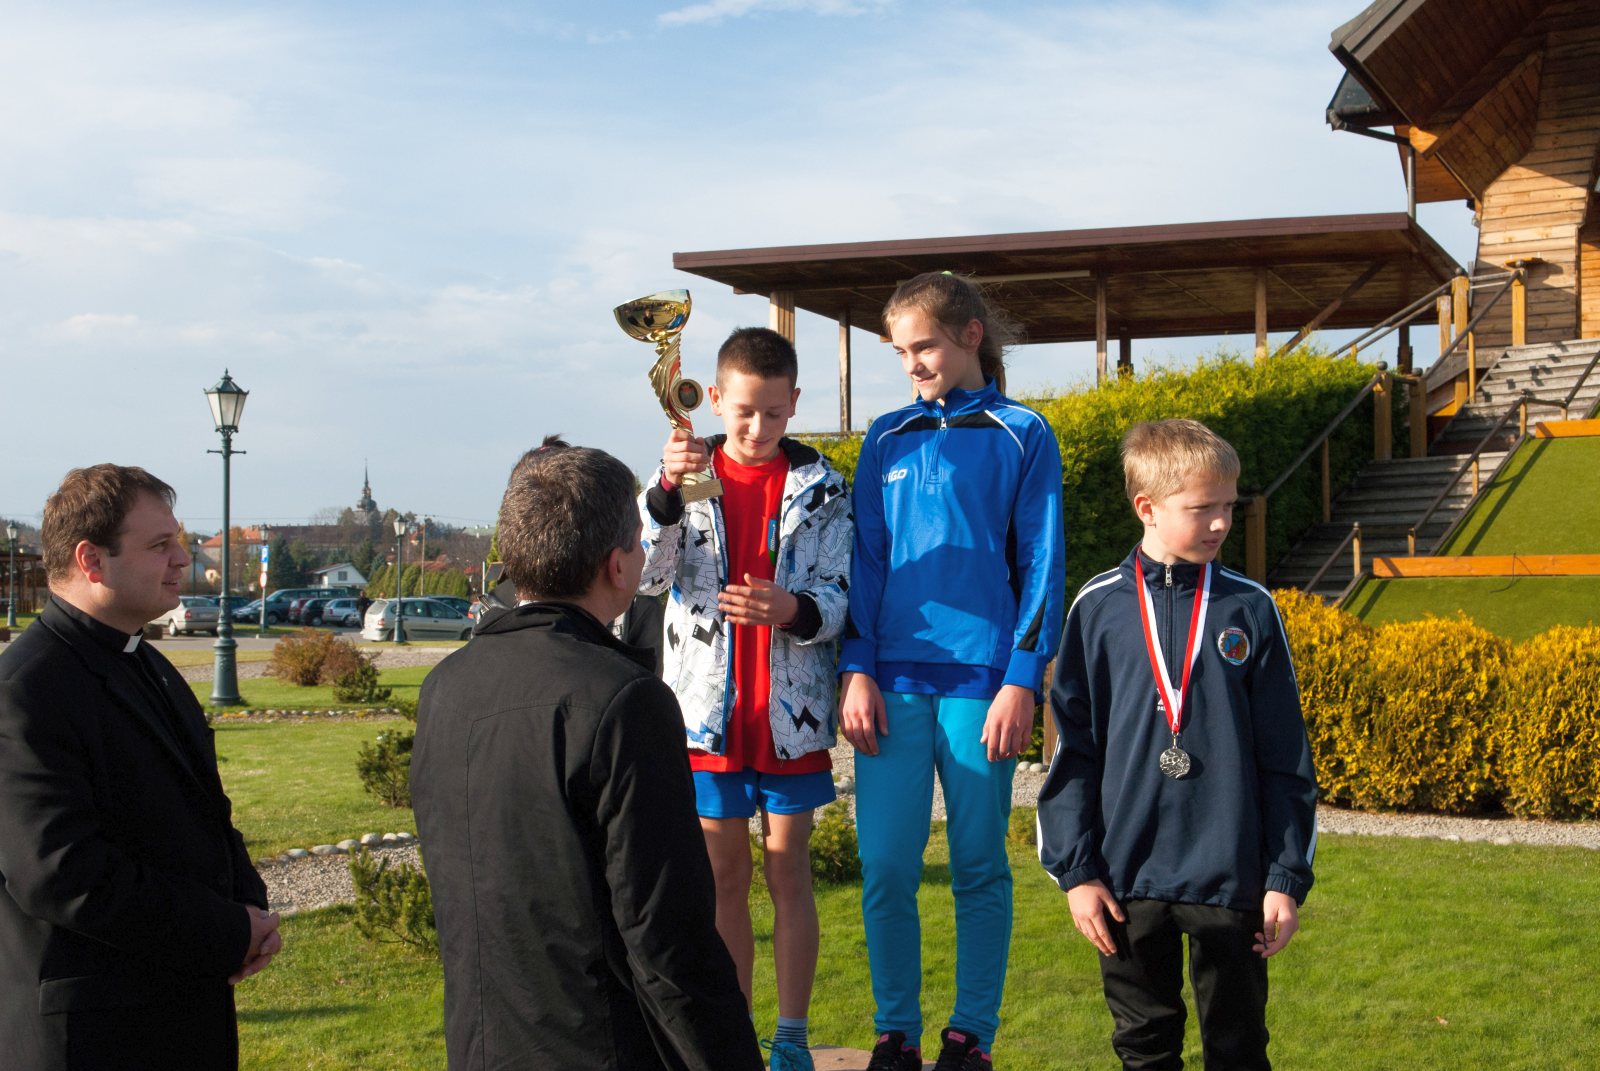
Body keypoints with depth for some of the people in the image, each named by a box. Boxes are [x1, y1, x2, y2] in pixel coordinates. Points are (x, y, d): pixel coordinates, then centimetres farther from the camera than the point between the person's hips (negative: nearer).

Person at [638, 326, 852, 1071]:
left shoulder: (820, 487, 1)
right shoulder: (687, 473, 4)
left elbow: (835, 599, -3)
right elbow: (647, 575, -8)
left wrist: (793, 609, -26)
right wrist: (665, 492, -23)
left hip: (790, 711, -1)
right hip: (708, 708, 1)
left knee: (787, 870, 5)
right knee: (723, 872, 9)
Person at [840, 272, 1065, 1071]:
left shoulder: (1022, 436, 4)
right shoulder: (888, 440, 12)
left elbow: (1041, 564, 1)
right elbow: (865, 560, 11)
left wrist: (1023, 680, -7)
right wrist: (858, 670, 1)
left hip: (981, 678, -2)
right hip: (894, 682, 2)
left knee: (979, 867, 5)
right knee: (886, 868, 0)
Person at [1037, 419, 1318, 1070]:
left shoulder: (1250, 611, 0)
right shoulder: (1100, 608, -1)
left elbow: (1286, 760, 3)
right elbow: (1072, 748, 2)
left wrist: (1287, 877, 0)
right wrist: (1075, 870, -2)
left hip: (1229, 878, 0)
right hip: (1127, 877, 0)